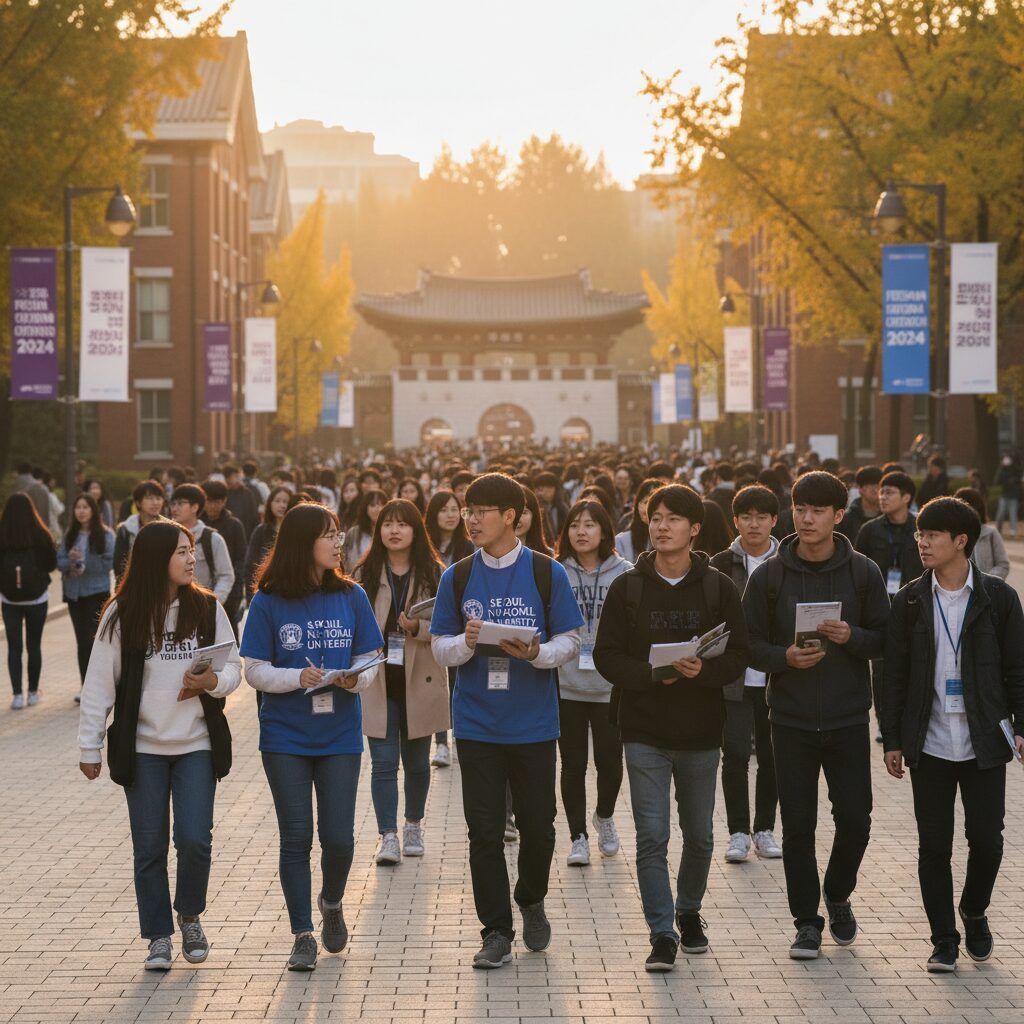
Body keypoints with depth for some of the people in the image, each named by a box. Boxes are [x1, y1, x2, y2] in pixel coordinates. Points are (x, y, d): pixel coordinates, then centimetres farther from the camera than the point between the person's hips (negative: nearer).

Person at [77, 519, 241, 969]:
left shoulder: (207, 608, 0)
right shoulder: (122, 615, -4)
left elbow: (234, 667, 5)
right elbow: (100, 682, -1)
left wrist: (212, 681, -17)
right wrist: (89, 746, -1)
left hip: (196, 745, 1)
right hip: (141, 747, 0)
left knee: (195, 839, -8)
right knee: (149, 846, 4)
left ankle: (190, 916, 18)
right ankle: (159, 936, 17)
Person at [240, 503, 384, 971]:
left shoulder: (350, 596, 2)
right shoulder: (268, 603, -4)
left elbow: (370, 660, 5)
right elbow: (254, 670, -4)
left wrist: (356, 679, -17)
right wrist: (297, 677, -20)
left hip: (340, 735, 1)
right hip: (285, 737, -1)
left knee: (338, 836, 0)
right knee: (296, 837, 2)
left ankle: (332, 903, 31)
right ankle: (303, 935, 14)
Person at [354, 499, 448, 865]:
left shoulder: (435, 574, -2)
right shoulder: (365, 574, 2)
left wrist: (418, 628, -24)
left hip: (419, 680, 0)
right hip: (377, 681, 0)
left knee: (416, 761, 13)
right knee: (383, 762, -5)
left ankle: (413, 827, 31)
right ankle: (388, 836, -4)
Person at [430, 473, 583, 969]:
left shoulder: (547, 573, -2)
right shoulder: (457, 578, 4)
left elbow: (570, 642, 0)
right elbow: (439, 648, 5)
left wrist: (537, 653, -20)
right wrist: (467, 643, -16)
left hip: (533, 723, -1)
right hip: (477, 723, 1)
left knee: (537, 825, 7)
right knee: (484, 831, 1)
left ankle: (531, 901, 35)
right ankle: (496, 931, 10)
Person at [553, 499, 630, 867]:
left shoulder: (624, 574, 0)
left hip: (611, 685, 0)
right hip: (566, 685, 0)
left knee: (609, 761, 4)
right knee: (573, 763, 6)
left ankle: (605, 816, 34)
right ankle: (578, 837, 17)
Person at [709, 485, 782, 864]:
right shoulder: (722, 565, 2)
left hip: (776, 677, 1)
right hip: (734, 677, -1)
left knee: (772, 756, 7)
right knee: (735, 755, -3)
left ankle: (764, 829, 19)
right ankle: (738, 832, 7)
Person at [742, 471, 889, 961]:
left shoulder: (863, 572, 0)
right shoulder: (769, 575, 0)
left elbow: (884, 639, 3)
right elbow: (749, 644, 2)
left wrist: (851, 637, -17)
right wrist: (785, 657, -18)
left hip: (848, 718, 0)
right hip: (791, 721, 0)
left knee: (855, 819, 1)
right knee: (798, 825, 2)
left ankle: (838, 896, 28)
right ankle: (807, 920, 15)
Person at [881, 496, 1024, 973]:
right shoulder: (910, 601, 2)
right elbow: (894, 674, 5)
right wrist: (892, 739, 3)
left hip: (985, 743, -1)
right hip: (930, 743, 1)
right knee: (934, 844, 3)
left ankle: (974, 913, 29)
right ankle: (944, 940, 14)